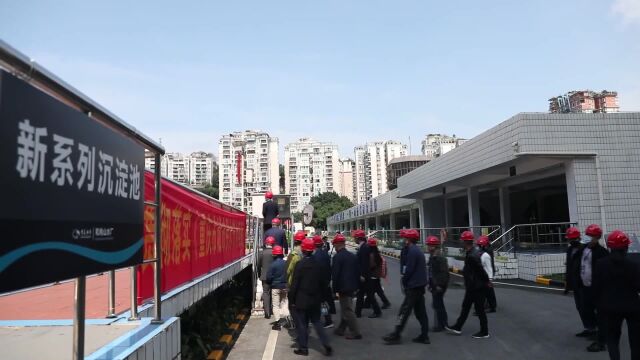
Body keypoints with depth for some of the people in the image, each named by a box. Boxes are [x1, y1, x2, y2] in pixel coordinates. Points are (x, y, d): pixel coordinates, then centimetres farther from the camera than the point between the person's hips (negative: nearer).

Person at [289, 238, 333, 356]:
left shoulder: (300, 264, -15)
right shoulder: (318, 264, -1)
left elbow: (295, 284, -14)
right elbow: (323, 283, 6)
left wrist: (291, 299, -6)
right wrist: (320, 296, 15)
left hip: (301, 300, -5)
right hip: (315, 300, 5)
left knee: (302, 324, 7)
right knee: (317, 322, 15)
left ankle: (303, 348, 14)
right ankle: (327, 346, 9)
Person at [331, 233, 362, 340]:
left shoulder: (337, 257, -15)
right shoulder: (353, 256, 8)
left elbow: (335, 274, -15)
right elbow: (357, 272, 13)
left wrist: (335, 289, -9)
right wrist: (356, 286, 19)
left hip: (343, 287, -8)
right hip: (352, 287, 8)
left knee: (348, 311, -1)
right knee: (346, 309, 18)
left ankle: (355, 333, 0)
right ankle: (340, 330, 29)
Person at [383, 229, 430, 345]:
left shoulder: (412, 251, -17)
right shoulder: (417, 250, 14)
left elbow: (409, 270, -19)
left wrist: (404, 283, -5)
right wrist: (405, 282, 11)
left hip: (413, 287, -10)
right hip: (420, 286, 10)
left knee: (405, 310, -5)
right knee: (420, 311, 12)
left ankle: (395, 335, -1)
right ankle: (424, 336, 17)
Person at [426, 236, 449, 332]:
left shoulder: (440, 258, -19)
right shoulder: (432, 257, 12)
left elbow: (444, 272, -23)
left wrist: (440, 285, -23)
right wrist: (430, 284, 18)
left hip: (439, 286, -10)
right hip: (434, 285, 10)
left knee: (437, 305, -5)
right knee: (439, 305, 18)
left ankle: (440, 325, 4)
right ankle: (444, 323, 29)